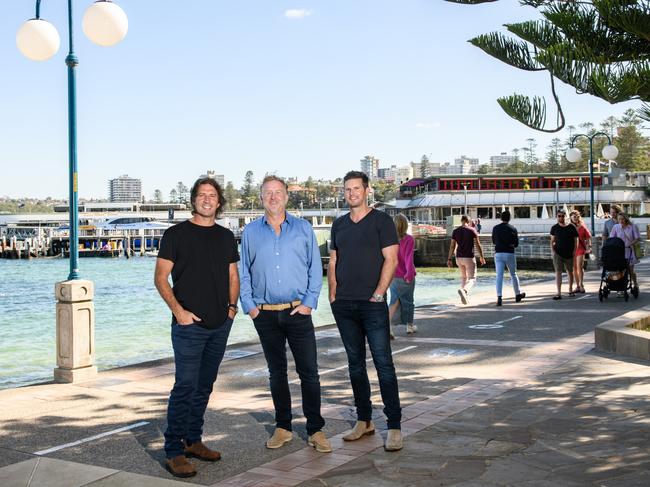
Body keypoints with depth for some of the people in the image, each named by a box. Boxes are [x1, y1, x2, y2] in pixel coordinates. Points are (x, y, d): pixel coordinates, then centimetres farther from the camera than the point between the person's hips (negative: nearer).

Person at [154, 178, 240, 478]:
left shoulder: (226, 237, 13)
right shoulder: (176, 234, -2)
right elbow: (160, 278, -4)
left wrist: (232, 305, 5)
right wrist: (178, 310, -15)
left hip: (220, 324, 5)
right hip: (189, 324, -5)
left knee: (204, 386, 12)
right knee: (185, 386, -9)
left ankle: (193, 441, 24)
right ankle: (173, 452, -3)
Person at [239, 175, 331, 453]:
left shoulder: (303, 229, 4)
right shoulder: (250, 232, 8)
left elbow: (315, 268, 4)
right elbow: (244, 272, 9)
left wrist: (309, 302, -5)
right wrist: (248, 305, -1)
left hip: (298, 312, -1)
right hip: (265, 314, 2)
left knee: (309, 372, -2)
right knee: (276, 372, 11)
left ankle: (315, 429, 8)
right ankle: (283, 427, 22)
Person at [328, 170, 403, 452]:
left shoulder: (380, 220, -1)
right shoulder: (339, 225, 15)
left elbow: (391, 260, -7)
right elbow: (333, 262, 16)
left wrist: (378, 294, -13)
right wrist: (333, 295, 6)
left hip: (372, 304, -5)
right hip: (344, 306, 6)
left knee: (383, 363, -7)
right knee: (355, 364, 11)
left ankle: (394, 426, -3)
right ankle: (364, 421, 20)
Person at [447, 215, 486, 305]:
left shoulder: (455, 231, 4)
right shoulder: (472, 230, -5)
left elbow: (452, 246, 2)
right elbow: (478, 245, -6)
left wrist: (449, 259, 4)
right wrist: (481, 257, 2)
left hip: (459, 258, 4)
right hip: (469, 258, -4)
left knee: (463, 277, 20)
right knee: (472, 278, -1)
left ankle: (465, 297, 18)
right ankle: (464, 290, -30)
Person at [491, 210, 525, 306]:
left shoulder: (495, 228, 4)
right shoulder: (512, 229, -2)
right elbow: (516, 244, 2)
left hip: (498, 253, 1)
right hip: (509, 253, -1)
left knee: (499, 276, -3)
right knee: (513, 274, 15)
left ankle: (499, 297, -15)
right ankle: (518, 294, 28)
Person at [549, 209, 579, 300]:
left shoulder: (571, 227, -1)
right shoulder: (554, 228, 3)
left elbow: (575, 240, 3)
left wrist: (574, 250, -7)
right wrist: (552, 250, -3)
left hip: (569, 254, 0)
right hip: (558, 253, 0)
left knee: (570, 272, 13)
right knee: (558, 272, -9)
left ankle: (570, 290, 32)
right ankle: (559, 293, -13)